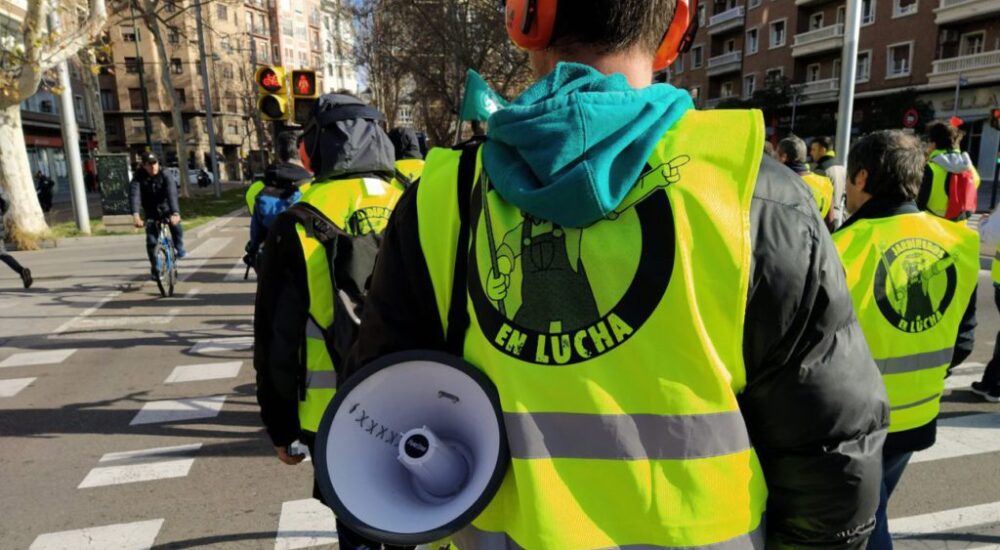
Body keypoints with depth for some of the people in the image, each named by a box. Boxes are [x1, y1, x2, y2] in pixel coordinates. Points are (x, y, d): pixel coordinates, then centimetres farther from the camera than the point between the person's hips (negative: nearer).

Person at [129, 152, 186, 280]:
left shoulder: (165, 176, -22)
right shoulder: (139, 178, -19)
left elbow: (172, 194, -36)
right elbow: (134, 195, -33)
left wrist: (175, 213, -53)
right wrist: (135, 215, -51)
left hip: (166, 208, -1)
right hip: (151, 212, 1)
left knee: (176, 225, -29)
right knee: (151, 241, -7)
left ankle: (179, 247, 0)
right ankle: (154, 268, 10)